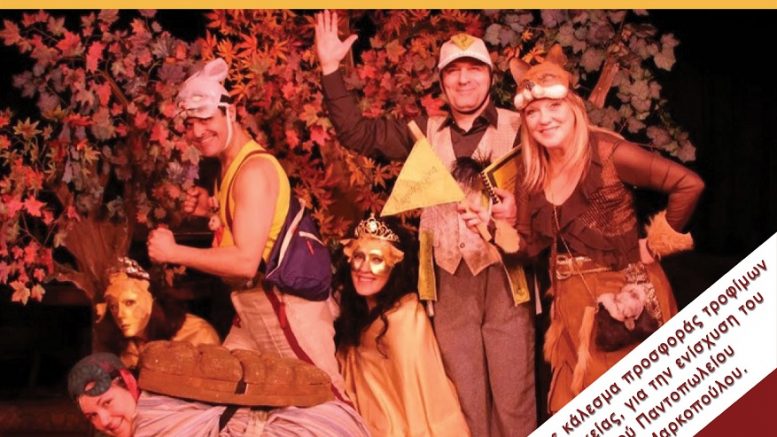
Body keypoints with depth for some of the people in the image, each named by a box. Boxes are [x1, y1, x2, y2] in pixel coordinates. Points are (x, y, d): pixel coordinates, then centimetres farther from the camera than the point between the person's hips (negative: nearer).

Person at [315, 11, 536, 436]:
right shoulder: (426, 132, 13)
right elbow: (356, 132, 13)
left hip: (504, 276, -4)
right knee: (463, 399, 11)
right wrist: (330, 68, 7)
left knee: (512, 398, 2)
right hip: (449, 282, 4)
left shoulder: (518, 128, -1)